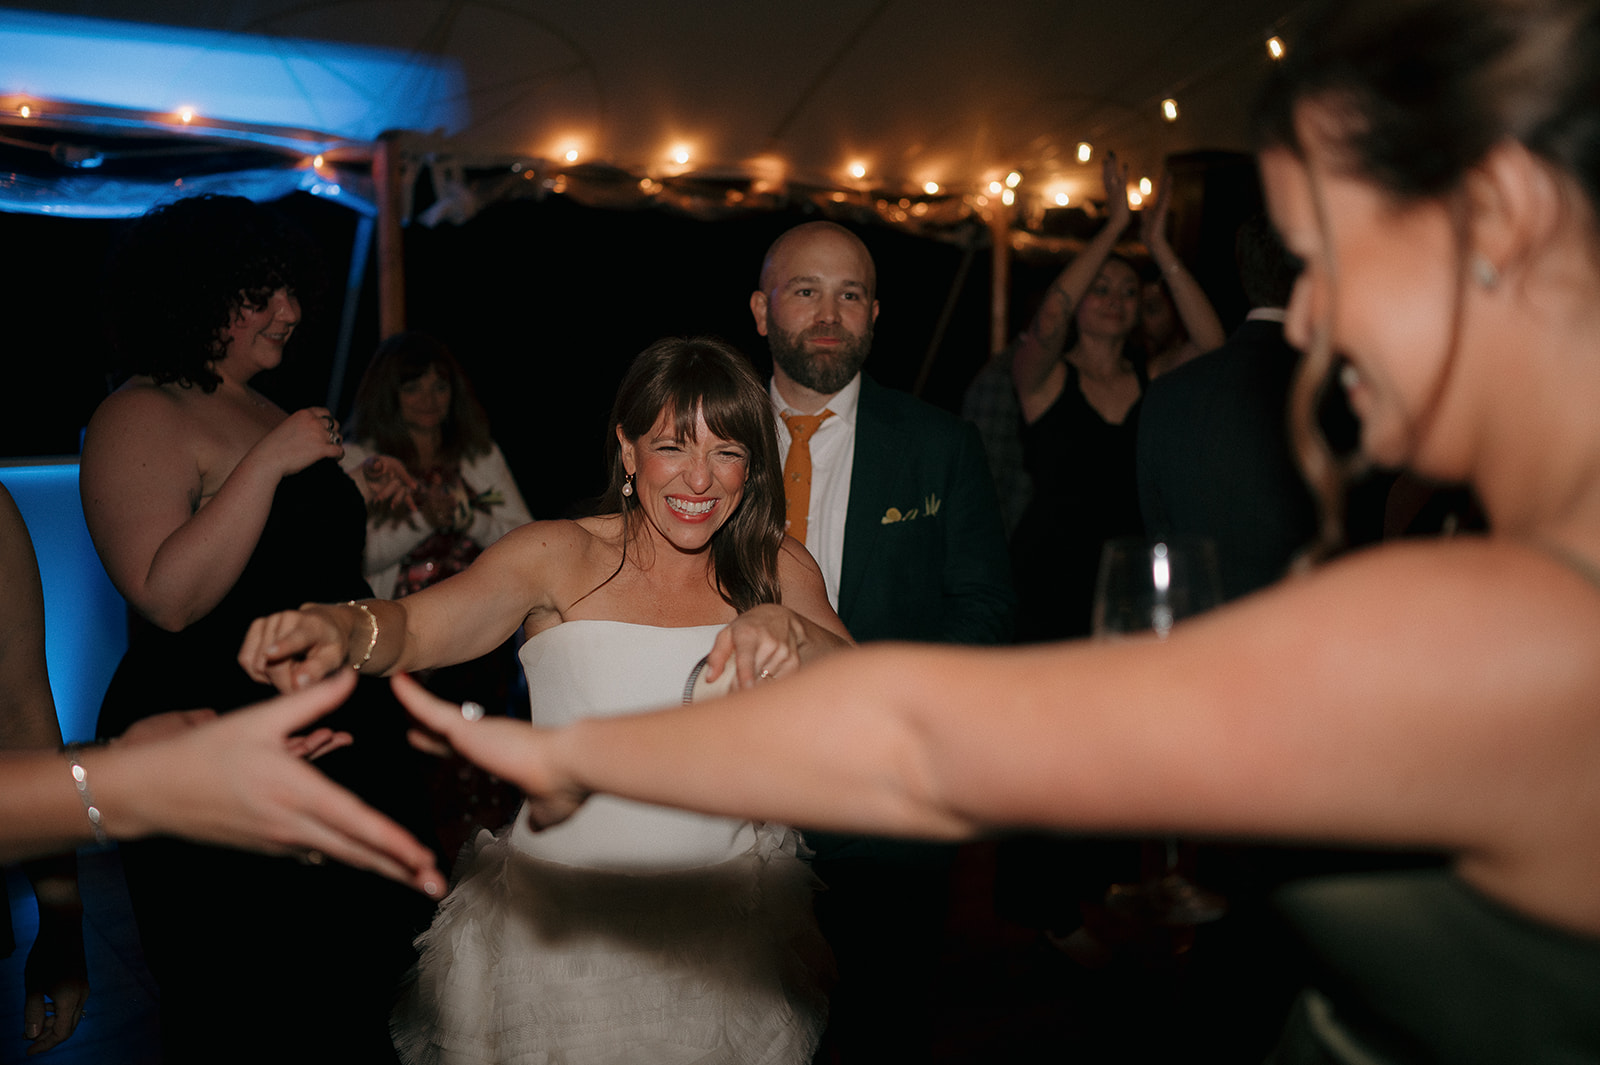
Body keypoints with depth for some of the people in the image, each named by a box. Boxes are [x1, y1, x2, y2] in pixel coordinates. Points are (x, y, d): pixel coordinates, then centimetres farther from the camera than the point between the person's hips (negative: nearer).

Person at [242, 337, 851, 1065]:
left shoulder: (779, 568, -2)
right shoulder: (557, 556, -11)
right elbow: (414, 628, -23)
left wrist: (790, 630, -36)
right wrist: (343, 627, -46)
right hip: (562, 925, -2)